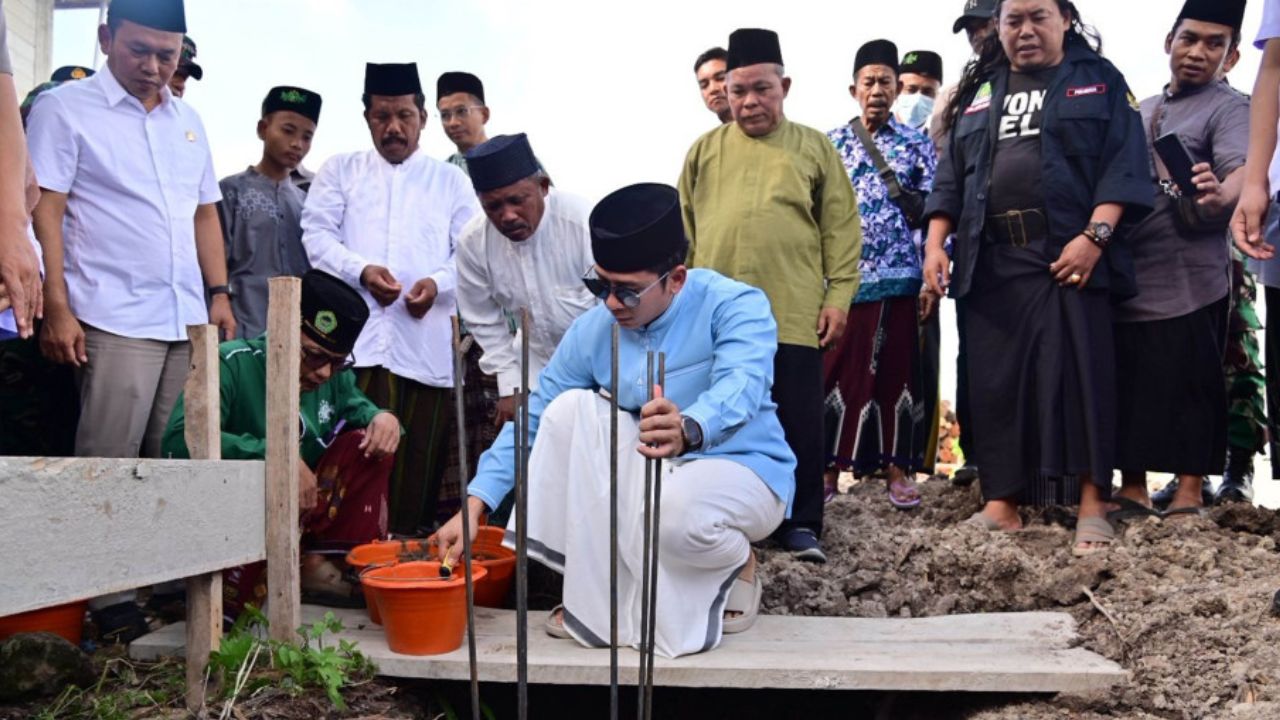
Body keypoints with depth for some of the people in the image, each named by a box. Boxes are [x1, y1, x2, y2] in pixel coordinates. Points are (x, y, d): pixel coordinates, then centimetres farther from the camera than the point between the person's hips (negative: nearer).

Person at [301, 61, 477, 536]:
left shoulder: (451, 180, 17)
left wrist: (438, 282, -11)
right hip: (356, 335, 0)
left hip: (427, 341, 1)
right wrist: (360, 270, -12)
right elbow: (317, 234, 6)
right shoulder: (339, 171, 18)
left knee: (419, 458, 0)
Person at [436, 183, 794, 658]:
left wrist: (688, 431, -62)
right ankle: (596, 589, -9)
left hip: (744, 474, -5)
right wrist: (474, 505, -11)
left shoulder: (735, 306, -19)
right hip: (649, 475, 5)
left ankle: (738, 564, 0)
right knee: (571, 409, -18)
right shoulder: (594, 329, -6)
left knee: (677, 512, -39)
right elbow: (535, 419, -2)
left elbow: (739, 389, -39)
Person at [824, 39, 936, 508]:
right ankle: (829, 467, 11)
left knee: (897, 372, 4)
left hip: (900, 275, 0)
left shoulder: (918, 144, 8)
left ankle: (897, 468, 12)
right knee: (837, 371, 3)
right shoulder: (830, 144, 9)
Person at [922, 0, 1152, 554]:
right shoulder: (978, 92, 19)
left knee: (1080, 374, -6)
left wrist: (1094, 236, -16)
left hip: (1069, 254, -3)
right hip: (989, 260, 4)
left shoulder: (1099, 80, 9)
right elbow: (951, 177, 17)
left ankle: (1091, 504, 0)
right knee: (994, 380, 2)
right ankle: (1001, 502, 9)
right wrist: (935, 243, 4)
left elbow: (1124, 165, -2)